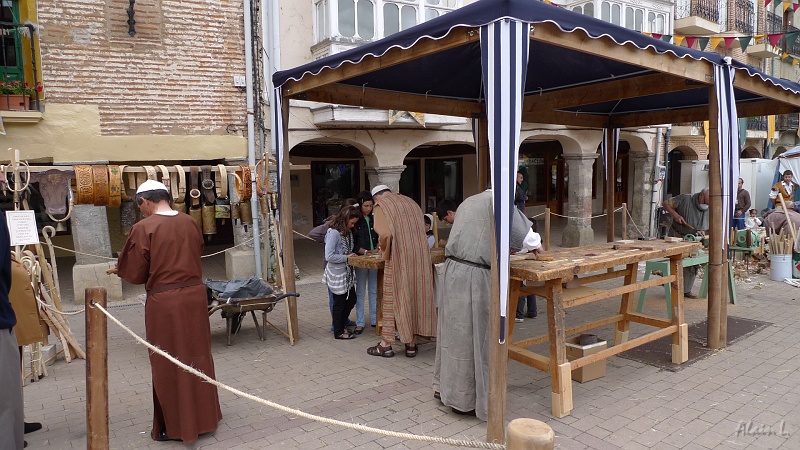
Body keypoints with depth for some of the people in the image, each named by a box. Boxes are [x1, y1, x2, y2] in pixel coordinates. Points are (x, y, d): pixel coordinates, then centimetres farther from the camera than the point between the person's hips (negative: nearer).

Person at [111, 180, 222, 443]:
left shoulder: (144, 228, -12)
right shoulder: (190, 223, 3)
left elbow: (135, 273, -6)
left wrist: (120, 270, 14)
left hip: (164, 302, -5)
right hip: (195, 295, 5)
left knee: (169, 364, 8)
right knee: (197, 357, 17)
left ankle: (176, 426, 19)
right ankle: (204, 417, 30)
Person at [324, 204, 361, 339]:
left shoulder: (348, 232, 7)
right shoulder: (334, 233, -21)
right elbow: (329, 256, -25)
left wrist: (352, 256, -1)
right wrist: (347, 257, -18)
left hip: (347, 273, 9)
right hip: (337, 275, -9)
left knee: (351, 299, 17)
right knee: (339, 303, 5)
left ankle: (341, 325, 34)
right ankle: (338, 332, 22)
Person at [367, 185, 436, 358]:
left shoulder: (381, 205, -3)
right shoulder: (411, 202, 16)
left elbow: (385, 234, -19)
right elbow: (421, 231, 16)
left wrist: (384, 250, 1)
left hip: (398, 260, -5)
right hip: (421, 258, 6)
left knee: (391, 300, 6)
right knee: (416, 298, 11)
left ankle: (386, 345, 12)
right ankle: (412, 345, 17)